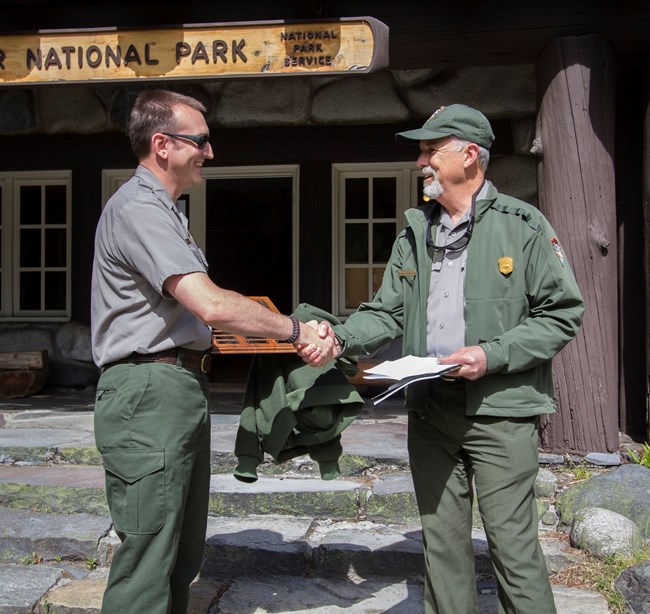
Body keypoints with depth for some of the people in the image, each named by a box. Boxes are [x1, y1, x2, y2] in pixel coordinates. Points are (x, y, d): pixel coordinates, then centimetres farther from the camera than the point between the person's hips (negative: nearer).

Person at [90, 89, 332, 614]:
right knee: (148, 559, -6)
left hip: (184, 391, 11)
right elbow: (212, 305, -24)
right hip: (149, 393, -11)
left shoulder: (163, 210, 20)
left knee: (182, 556, 17)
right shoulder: (138, 208, -14)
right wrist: (295, 330, -13)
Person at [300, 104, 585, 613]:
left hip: (500, 411, -5)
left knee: (513, 546, 0)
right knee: (441, 543, 13)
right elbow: (389, 312, 10)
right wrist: (341, 338, -9)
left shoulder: (522, 224, -4)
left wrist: (493, 355, -16)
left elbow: (563, 312, -5)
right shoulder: (415, 232, 12)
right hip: (429, 411, 5)